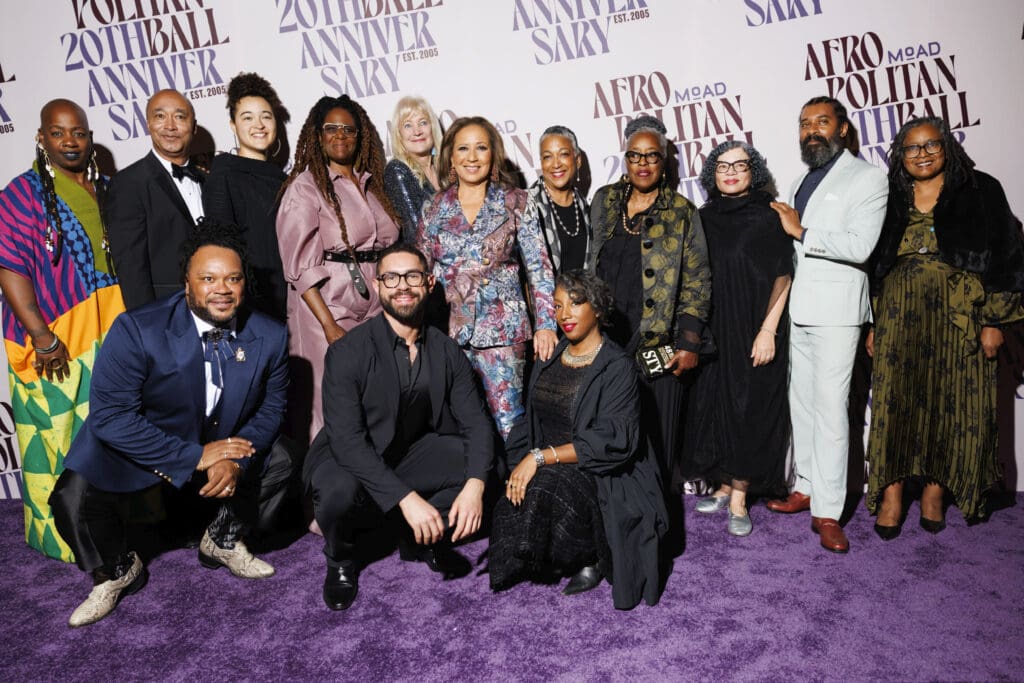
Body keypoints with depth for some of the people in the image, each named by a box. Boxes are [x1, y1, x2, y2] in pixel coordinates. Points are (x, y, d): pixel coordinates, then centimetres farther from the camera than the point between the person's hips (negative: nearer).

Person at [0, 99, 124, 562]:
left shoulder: (106, 191, 11)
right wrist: (41, 334, -18)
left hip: (109, 332, 5)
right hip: (55, 340, -5)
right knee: (56, 433, 2)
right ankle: (59, 533, 18)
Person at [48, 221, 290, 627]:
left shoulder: (270, 336, -14)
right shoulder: (136, 330, -24)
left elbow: (270, 407, -4)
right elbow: (110, 416, -25)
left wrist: (236, 461, -22)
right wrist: (194, 457, -29)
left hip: (224, 442, 3)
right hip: (137, 446, -3)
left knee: (285, 460, -13)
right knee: (74, 498, -23)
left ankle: (223, 541, 15)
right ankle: (118, 571, 12)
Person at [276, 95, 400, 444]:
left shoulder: (372, 184, 14)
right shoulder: (305, 187, -3)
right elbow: (301, 267, -10)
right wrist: (330, 327, -17)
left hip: (375, 308, 5)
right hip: (326, 307, -5)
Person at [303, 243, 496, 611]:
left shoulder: (447, 351, -5)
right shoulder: (347, 353, -19)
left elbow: (475, 422, -9)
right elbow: (347, 439, -26)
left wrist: (474, 485, -29)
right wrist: (407, 498, -36)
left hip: (411, 456, 4)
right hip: (348, 460, -4)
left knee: (483, 460, -19)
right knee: (339, 491, -37)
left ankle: (424, 538, 7)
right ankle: (340, 560, 1)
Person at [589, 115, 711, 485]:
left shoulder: (682, 212, 3)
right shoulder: (604, 201, 12)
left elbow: (697, 281, 1)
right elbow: (586, 264, 15)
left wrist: (688, 343, -6)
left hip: (658, 344, -2)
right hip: (605, 339, 3)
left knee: (656, 435, 2)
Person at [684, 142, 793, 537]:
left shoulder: (769, 216, -3)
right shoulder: (704, 218, 9)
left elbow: (783, 277, -6)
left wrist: (768, 330, -14)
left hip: (754, 331, -4)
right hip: (713, 330, 4)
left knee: (749, 408, 1)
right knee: (713, 405, 8)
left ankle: (739, 499, 12)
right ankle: (724, 486, 24)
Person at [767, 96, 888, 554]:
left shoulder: (867, 178, -3)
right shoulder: (801, 181, 19)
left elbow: (860, 245, -16)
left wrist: (801, 231, -13)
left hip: (835, 309, -6)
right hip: (797, 309, 7)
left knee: (830, 407, -7)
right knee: (801, 403, 11)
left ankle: (827, 511, 0)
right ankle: (807, 487, 23)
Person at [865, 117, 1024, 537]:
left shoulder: (981, 191, 4)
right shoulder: (891, 201, 11)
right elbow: (875, 265, 12)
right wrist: (874, 324, 7)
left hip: (959, 320, -1)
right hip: (899, 319, 2)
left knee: (953, 403, 3)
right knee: (895, 402, -1)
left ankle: (934, 491, 16)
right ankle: (892, 494, 7)